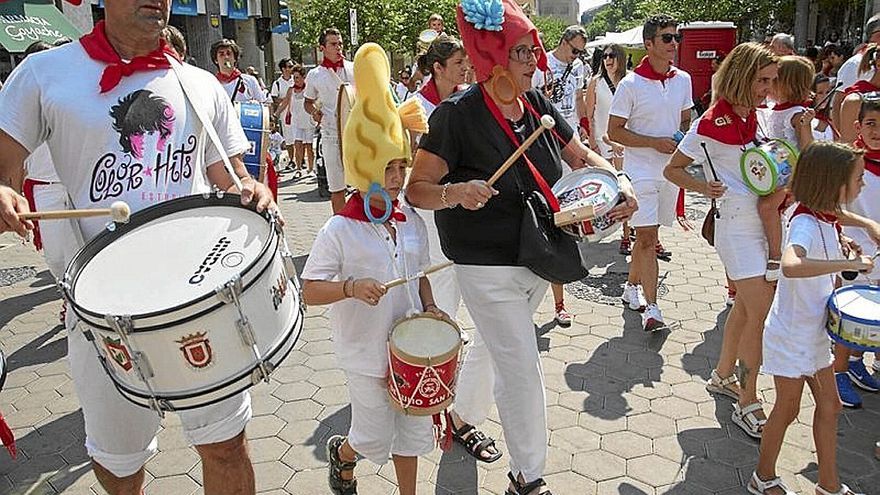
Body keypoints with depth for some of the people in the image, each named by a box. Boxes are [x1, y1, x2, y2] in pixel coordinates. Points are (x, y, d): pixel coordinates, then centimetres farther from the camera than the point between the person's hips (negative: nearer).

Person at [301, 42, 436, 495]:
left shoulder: (411, 222, -1)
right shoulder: (339, 230, -17)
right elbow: (309, 291, -15)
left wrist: (429, 307, -3)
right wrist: (350, 287, -31)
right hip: (365, 352, -4)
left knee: (414, 429, 17)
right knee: (376, 438, 12)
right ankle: (340, 453, 46)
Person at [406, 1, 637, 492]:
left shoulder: (537, 104, 1)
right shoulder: (458, 114, -18)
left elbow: (582, 155, 9)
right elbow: (416, 188, -17)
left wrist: (620, 182, -9)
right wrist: (457, 191, -38)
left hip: (538, 258, 7)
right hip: (488, 267, -7)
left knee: (494, 348, 25)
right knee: (523, 369, -2)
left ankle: (463, 418, 51)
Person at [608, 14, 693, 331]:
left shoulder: (683, 80, 7)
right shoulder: (631, 84, -10)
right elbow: (614, 131, -9)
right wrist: (655, 142, -17)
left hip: (670, 169, 6)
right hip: (640, 171, -5)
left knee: (647, 234, 15)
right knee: (647, 237, -9)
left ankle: (632, 286, 34)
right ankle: (651, 308, -5)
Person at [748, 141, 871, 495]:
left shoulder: (827, 219, 4)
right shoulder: (805, 223, -25)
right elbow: (791, 266, -48)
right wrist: (849, 263, -41)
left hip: (816, 332, 9)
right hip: (791, 333, -9)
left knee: (829, 405, 17)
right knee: (787, 409, 8)